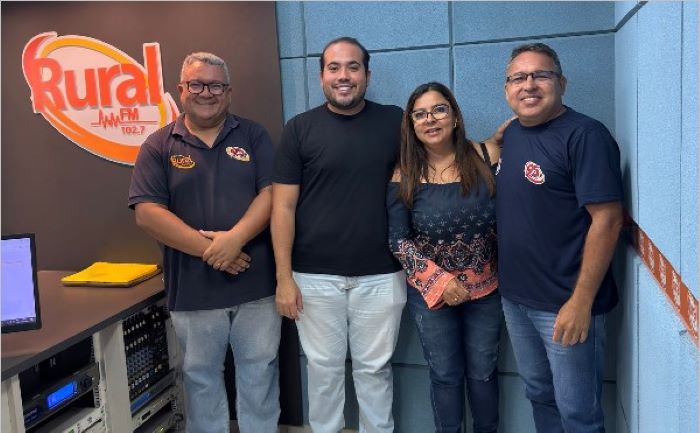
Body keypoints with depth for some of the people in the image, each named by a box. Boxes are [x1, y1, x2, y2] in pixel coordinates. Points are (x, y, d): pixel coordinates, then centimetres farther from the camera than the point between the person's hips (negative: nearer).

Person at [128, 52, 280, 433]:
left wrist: (235, 237, -20)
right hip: (192, 288, 0)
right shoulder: (159, 146, 2)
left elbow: (272, 193, -5)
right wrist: (208, 250, -16)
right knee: (201, 377, 16)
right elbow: (147, 213, -7)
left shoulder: (253, 136, 5)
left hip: (257, 284, 1)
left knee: (259, 373, 14)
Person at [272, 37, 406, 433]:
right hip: (315, 275, 0)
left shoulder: (395, 122, 2)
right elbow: (283, 207, -2)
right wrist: (284, 277, -6)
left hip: (380, 274, 1)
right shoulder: (300, 129, -1)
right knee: (324, 366, 13)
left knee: (375, 367, 13)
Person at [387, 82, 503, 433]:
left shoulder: (487, 158, -9)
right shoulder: (404, 176, -9)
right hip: (431, 293, 0)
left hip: (486, 290, 1)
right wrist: (439, 280, -15)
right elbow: (398, 240, -8)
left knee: (483, 373, 17)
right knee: (445, 376, 14)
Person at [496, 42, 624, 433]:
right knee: (540, 394, 21)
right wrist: (511, 285, 11)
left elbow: (607, 220, -19)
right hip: (515, 298, 7)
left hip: (565, 304, -7)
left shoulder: (585, 135, -14)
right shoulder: (511, 134, 9)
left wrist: (581, 301, -20)